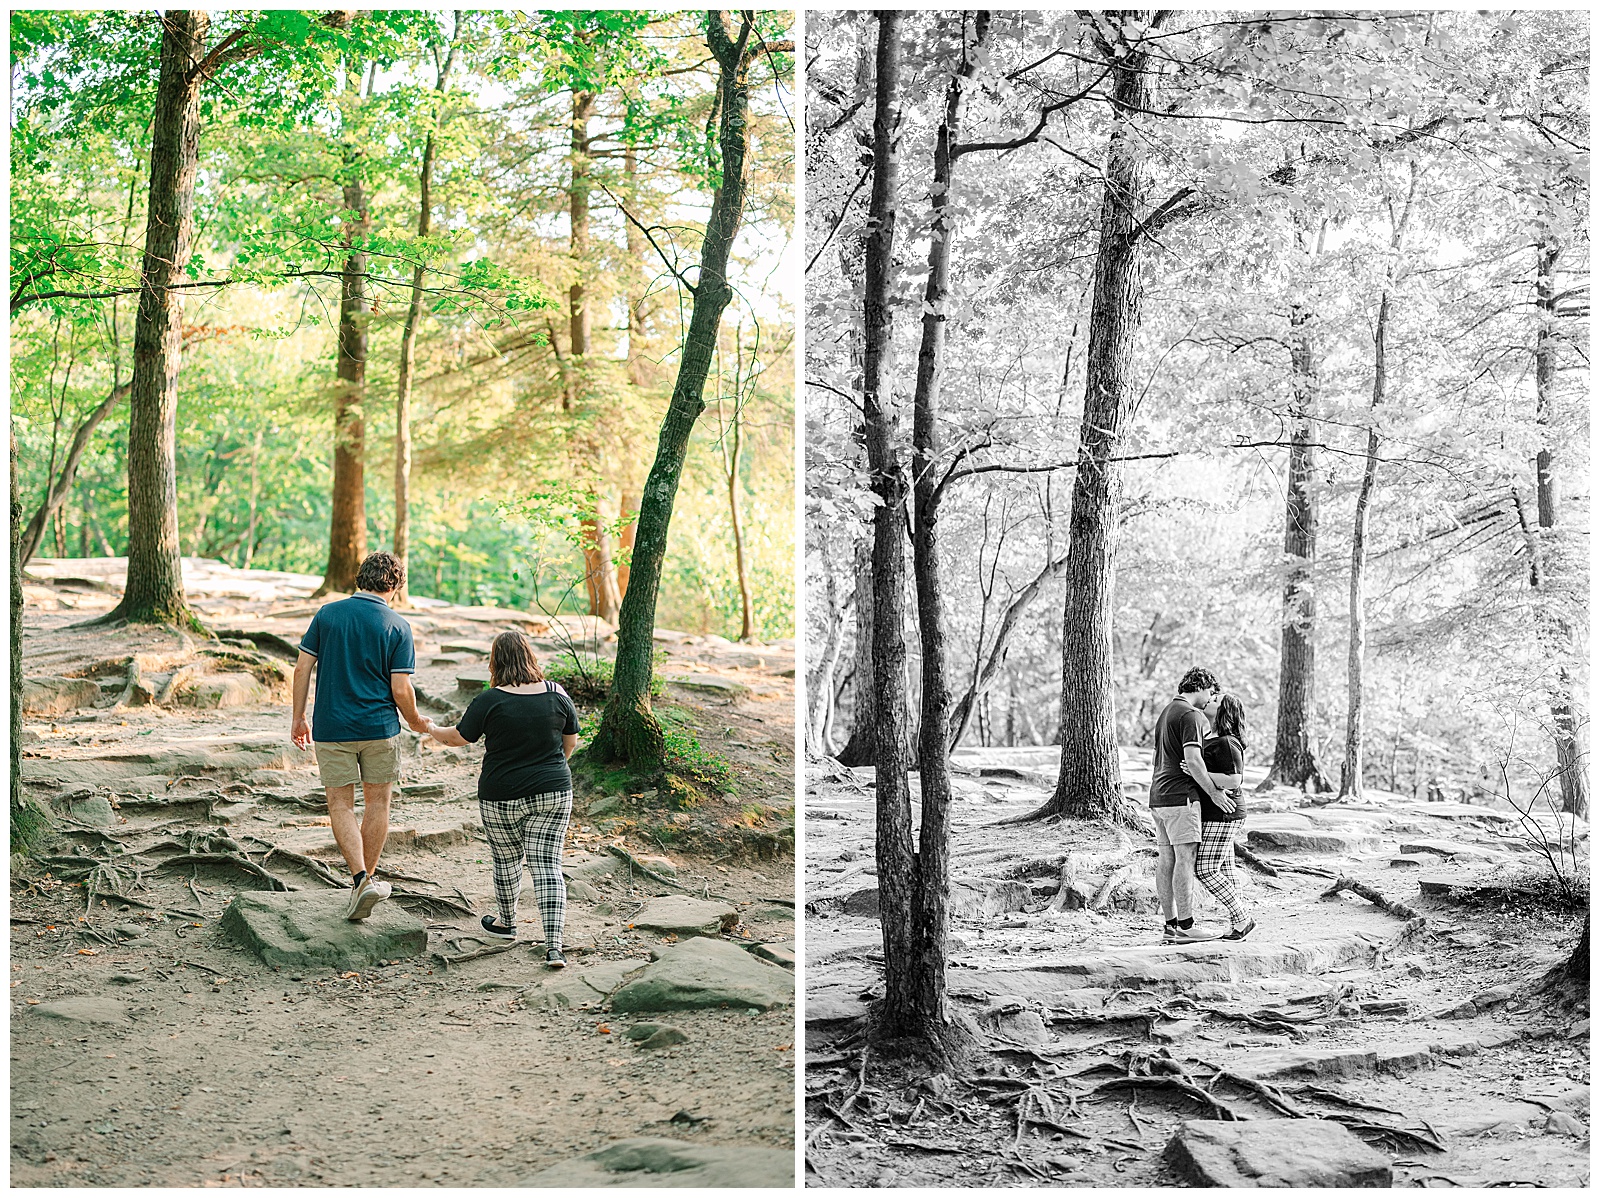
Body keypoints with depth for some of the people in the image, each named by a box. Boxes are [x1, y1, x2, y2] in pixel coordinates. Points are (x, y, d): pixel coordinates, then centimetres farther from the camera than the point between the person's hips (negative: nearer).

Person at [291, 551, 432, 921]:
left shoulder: (327, 614, 1)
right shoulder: (397, 627, -6)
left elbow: (302, 669, 0)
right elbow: (401, 689, -9)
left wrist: (298, 717, 10)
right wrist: (416, 722, 9)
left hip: (331, 727, 1)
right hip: (379, 727, -1)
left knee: (340, 803, 7)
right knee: (377, 801, 14)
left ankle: (360, 878, -9)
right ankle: (367, 879, 21)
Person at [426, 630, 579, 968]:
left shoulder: (490, 700, -13)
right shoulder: (557, 694, -2)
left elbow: (459, 737, 0)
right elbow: (571, 742, 8)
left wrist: (432, 730, 21)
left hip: (502, 798, -2)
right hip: (553, 794, 2)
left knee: (507, 861, 18)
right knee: (547, 866, 2)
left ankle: (506, 923, 39)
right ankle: (554, 947, -7)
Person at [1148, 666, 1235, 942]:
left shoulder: (1166, 712, 20)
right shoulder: (1190, 715, -11)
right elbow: (1192, 759, -20)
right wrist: (1213, 792, -12)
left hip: (1159, 795, 10)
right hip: (1181, 796, -10)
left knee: (1166, 860, 8)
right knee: (1185, 859, -8)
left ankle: (1169, 924, 10)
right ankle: (1186, 926, -8)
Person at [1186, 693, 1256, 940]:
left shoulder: (1226, 744, -16)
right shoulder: (1211, 740, 15)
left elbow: (1234, 781, -24)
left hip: (1221, 815, -10)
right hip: (1215, 814, 10)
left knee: (1205, 870, -9)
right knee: (1224, 871, 9)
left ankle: (1243, 919, -1)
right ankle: (1238, 926, 11)